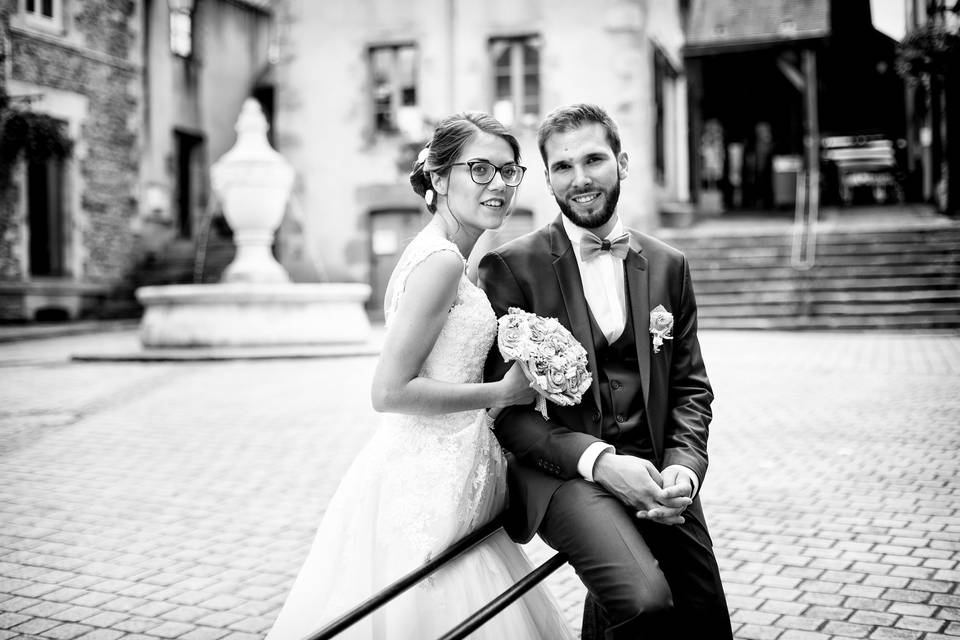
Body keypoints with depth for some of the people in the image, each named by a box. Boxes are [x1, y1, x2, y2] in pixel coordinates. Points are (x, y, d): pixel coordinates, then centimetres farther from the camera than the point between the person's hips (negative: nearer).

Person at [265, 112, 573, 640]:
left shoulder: (433, 253, 12)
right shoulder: (442, 261, -16)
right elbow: (390, 391, -20)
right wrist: (502, 392, -14)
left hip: (445, 480, 10)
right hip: (424, 486, -10)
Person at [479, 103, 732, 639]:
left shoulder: (668, 266, 11)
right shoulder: (510, 268, -2)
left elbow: (691, 385, 12)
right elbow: (503, 404, -6)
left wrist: (683, 465, -6)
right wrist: (598, 460, -17)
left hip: (652, 472, 5)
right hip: (561, 471, -4)